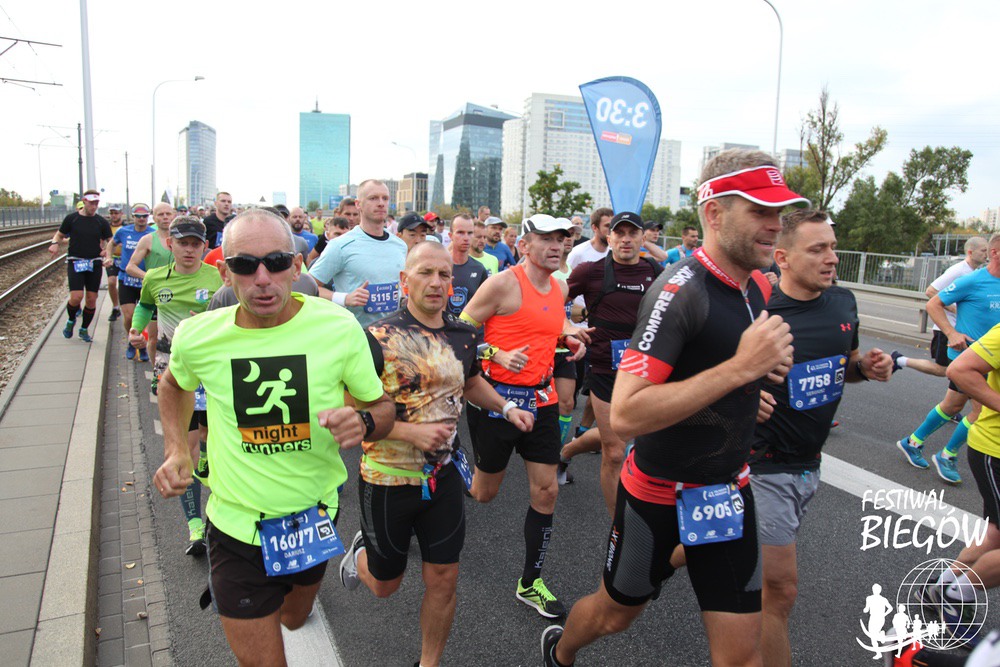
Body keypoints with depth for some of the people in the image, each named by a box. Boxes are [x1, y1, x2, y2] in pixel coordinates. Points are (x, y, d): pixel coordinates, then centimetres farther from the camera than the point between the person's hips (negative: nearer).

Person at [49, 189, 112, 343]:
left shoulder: (101, 222, 4)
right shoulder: (71, 218, 1)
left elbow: (110, 241, 8)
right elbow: (60, 235, 11)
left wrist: (107, 252, -13)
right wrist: (55, 243, -11)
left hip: (95, 264, 2)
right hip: (75, 262, -2)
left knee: (91, 299, 3)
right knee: (76, 297, -15)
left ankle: (84, 329, 21)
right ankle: (71, 320, 15)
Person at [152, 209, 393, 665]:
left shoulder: (338, 327, -18)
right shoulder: (197, 336, -14)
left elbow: (383, 406, -6)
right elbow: (174, 383, 11)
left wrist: (363, 423, -28)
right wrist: (175, 449, -3)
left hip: (316, 517, 2)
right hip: (237, 525, -1)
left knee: (293, 619, 32)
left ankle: (294, 594, 65)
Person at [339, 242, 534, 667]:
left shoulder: (463, 336, 1)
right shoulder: (378, 338, -18)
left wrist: (506, 408, 6)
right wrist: (413, 432, -27)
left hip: (443, 475, 4)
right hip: (388, 480, -4)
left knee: (443, 581, 9)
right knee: (385, 585, 16)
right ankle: (361, 551, 51)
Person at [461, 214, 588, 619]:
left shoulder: (559, 288, 7)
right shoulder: (503, 283, -14)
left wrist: (568, 335, 6)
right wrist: (499, 355, -23)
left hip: (542, 399, 6)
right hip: (496, 397, -6)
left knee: (546, 491, 4)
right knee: (484, 492, 8)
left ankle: (530, 584, 19)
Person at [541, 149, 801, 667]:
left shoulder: (760, 288, 3)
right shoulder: (680, 291, -24)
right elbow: (625, 415, -33)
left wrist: (769, 363, 0)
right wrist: (740, 367, -32)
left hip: (729, 488, 6)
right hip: (661, 490, -6)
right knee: (615, 614, 19)